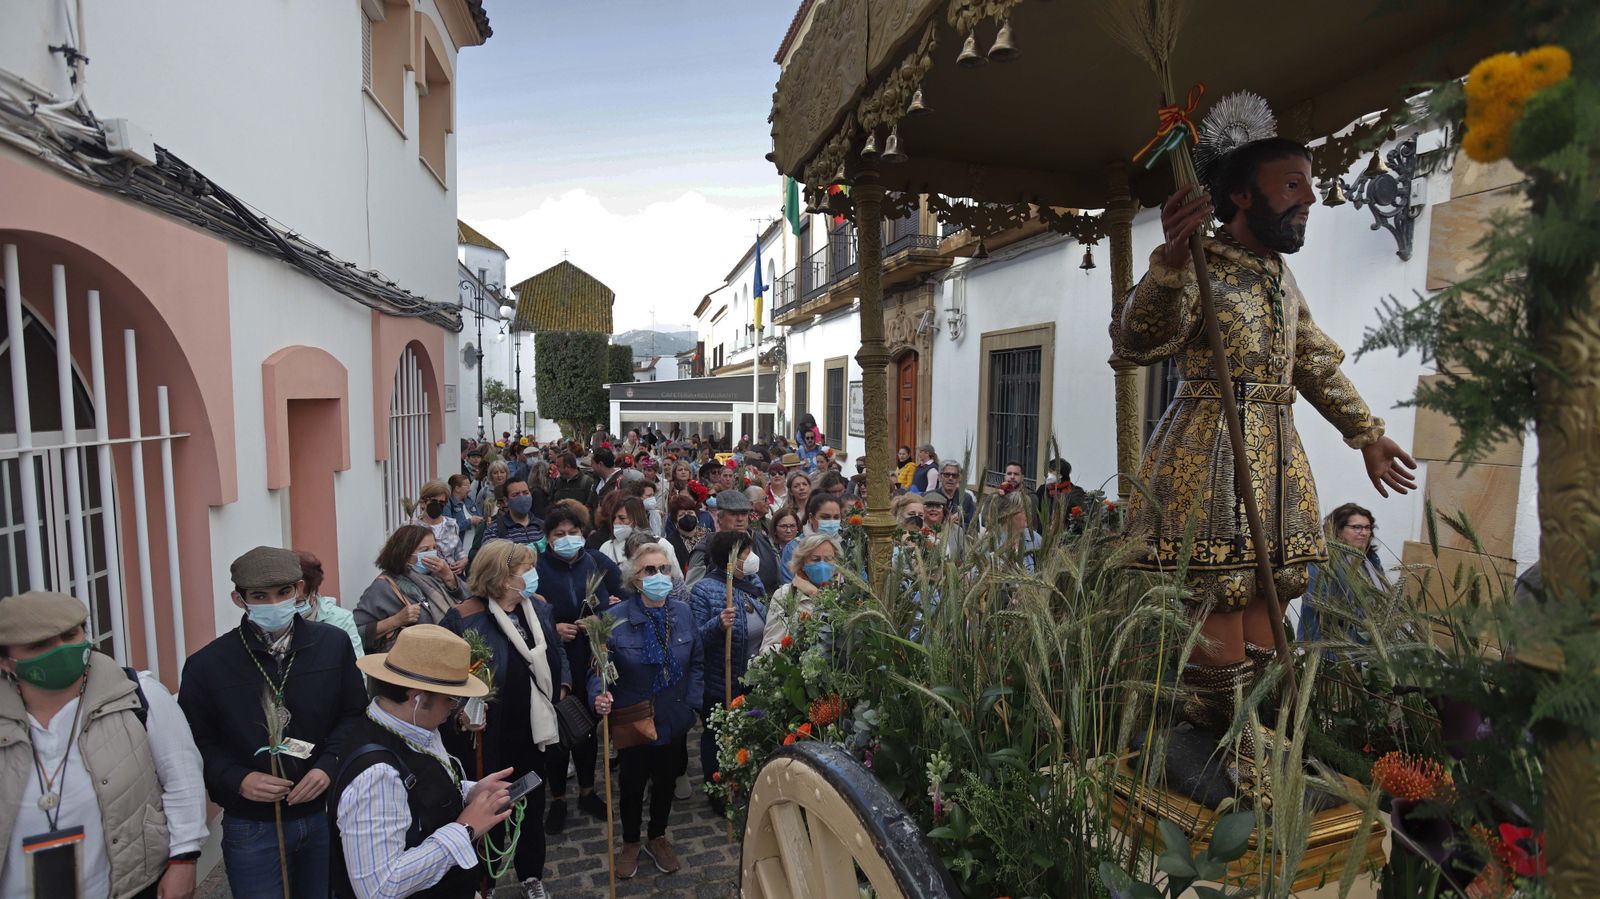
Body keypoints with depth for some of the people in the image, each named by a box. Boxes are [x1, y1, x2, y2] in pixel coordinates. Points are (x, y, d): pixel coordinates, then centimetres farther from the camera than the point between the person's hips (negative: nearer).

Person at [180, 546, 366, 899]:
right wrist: (237, 780, -17)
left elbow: (354, 714, 2)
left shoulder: (333, 643, -5)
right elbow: (195, 744, -2)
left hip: (325, 814, 2)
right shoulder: (207, 665, -9)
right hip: (251, 827, -2)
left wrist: (329, 765, -12)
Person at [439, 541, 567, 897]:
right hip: (490, 735, -5)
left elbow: (556, 650, 10)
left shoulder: (538, 606, -2)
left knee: (532, 805, 22)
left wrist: (563, 686, -1)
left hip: (534, 729, 5)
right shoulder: (465, 617, -20)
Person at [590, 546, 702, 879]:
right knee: (632, 784, 16)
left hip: (674, 722, 3)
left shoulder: (683, 612, -8)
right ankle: (631, 842, 44)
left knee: (666, 781, 21)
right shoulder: (615, 618, -18)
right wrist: (600, 696, -31)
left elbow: (696, 662, 1)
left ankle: (657, 838, 47)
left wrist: (692, 702, -3)